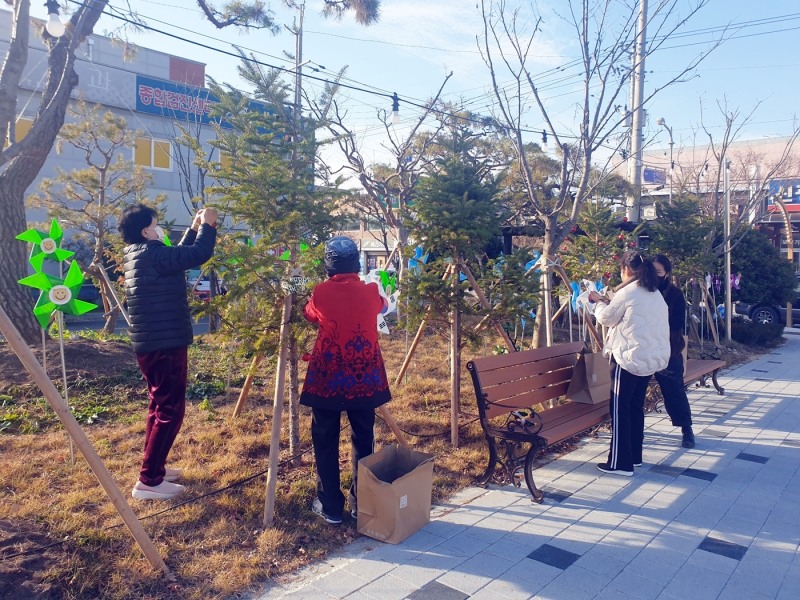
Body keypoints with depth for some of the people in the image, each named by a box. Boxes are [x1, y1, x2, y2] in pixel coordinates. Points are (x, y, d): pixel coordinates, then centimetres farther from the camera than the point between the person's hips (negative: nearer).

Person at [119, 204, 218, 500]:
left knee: (159, 405, 19)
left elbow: (180, 254, 26)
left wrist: (195, 227, 21)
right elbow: (198, 254, -22)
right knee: (170, 410, -5)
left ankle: (153, 468, 29)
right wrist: (207, 224, -7)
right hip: (164, 344, -11)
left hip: (150, 344, 11)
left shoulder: (137, 254, 13)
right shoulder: (151, 253, -17)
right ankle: (148, 481, -1)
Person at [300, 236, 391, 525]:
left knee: (325, 441, 10)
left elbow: (309, 316, 13)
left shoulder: (321, 292, -8)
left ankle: (330, 506, 16)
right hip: (363, 377, 2)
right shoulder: (371, 291, -3)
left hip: (327, 377, -2)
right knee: (363, 440, 14)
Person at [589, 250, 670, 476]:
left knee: (620, 409, -1)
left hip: (629, 357, -9)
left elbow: (606, 318, -2)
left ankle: (620, 463, 3)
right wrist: (610, 302, 19)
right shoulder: (655, 294, 13)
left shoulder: (627, 292, -12)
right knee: (636, 406, 17)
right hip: (652, 357, 9)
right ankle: (635, 456, 25)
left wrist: (599, 302, 16)